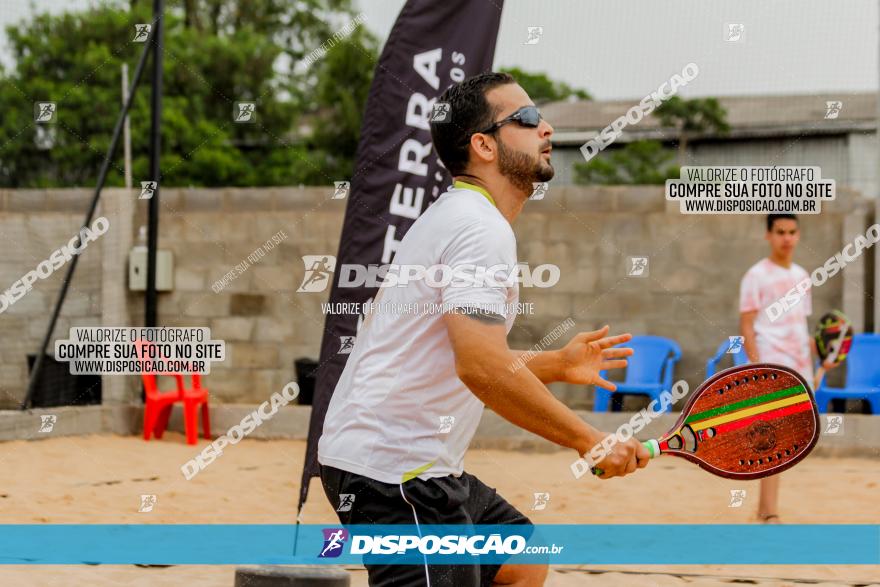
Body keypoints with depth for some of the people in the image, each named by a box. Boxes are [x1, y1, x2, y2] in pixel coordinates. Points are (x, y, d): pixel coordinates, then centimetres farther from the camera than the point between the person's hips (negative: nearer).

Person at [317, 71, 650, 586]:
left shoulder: (456, 218, 18)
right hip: (392, 467, -11)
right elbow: (480, 366, -28)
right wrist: (588, 440, -22)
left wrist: (557, 365, 18)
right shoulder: (483, 228, -15)